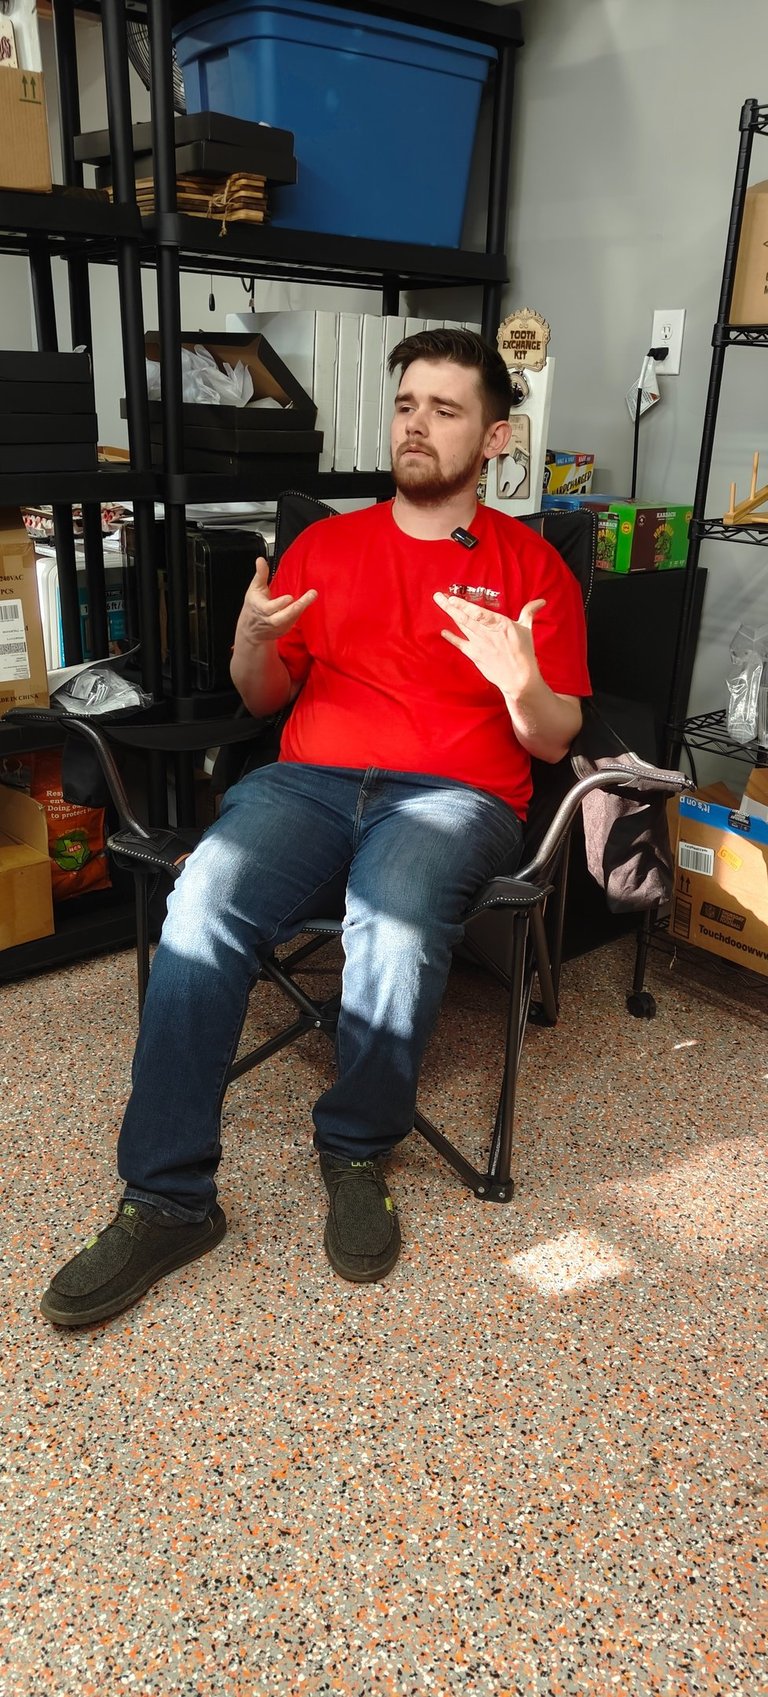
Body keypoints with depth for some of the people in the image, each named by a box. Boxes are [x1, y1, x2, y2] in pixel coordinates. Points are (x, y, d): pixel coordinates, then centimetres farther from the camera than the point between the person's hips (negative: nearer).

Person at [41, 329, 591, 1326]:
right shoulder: (326, 545, 20)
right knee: (203, 908, -28)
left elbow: (553, 741, 7)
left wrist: (520, 683, -16)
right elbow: (265, 698, 19)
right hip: (308, 778, 3)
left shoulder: (531, 565, 12)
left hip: (454, 795, -2)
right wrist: (253, 641, -4)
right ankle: (167, 1201, -20)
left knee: (394, 919, -36)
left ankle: (357, 1154, -11)